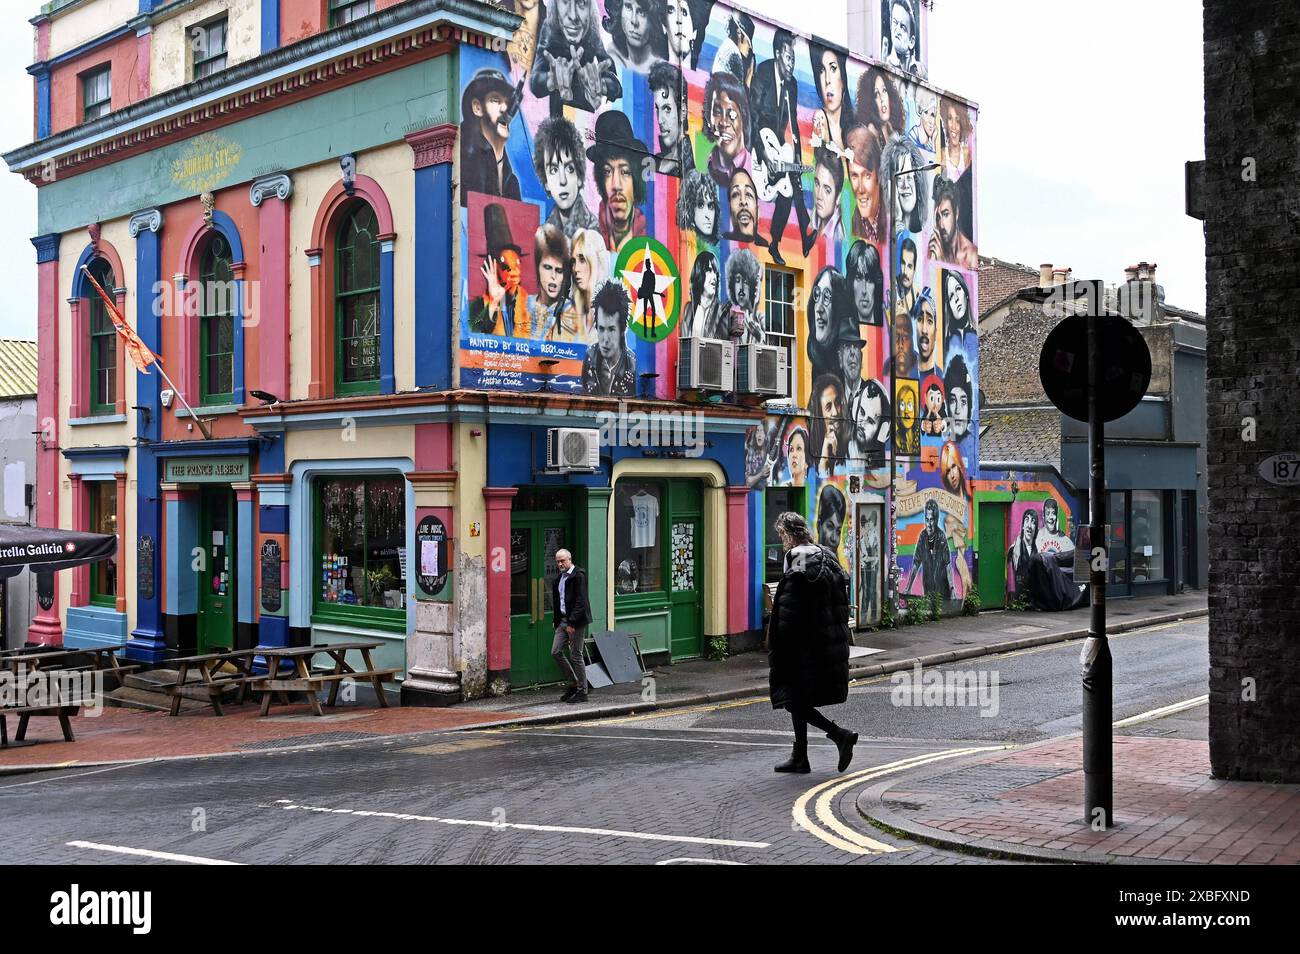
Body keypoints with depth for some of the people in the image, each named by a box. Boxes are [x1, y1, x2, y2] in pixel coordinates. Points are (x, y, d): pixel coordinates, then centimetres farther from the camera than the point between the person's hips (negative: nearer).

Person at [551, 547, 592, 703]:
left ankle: (582, 692, 7)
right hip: (563, 620, 8)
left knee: (576, 656, -3)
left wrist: (572, 622, -20)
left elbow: (580, 601, -17)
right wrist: (556, 620, 12)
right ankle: (573, 683, 18)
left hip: (575, 621, -8)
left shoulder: (578, 575, -12)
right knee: (556, 652, 4)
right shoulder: (559, 577, 15)